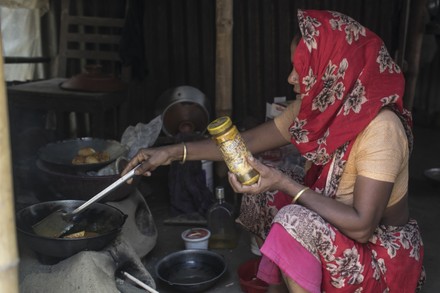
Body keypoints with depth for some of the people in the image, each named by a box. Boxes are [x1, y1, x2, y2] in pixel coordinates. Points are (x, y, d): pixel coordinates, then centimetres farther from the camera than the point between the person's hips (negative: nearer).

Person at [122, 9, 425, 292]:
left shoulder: (380, 129, -29)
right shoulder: (314, 107, -6)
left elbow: (361, 226, -32)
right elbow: (248, 142, 0)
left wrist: (284, 183, -31)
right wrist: (173, 152, -5)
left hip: (386, 249, -7)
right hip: (332, 232, 8)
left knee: (295, 223, -29)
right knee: (266, 195, 1)